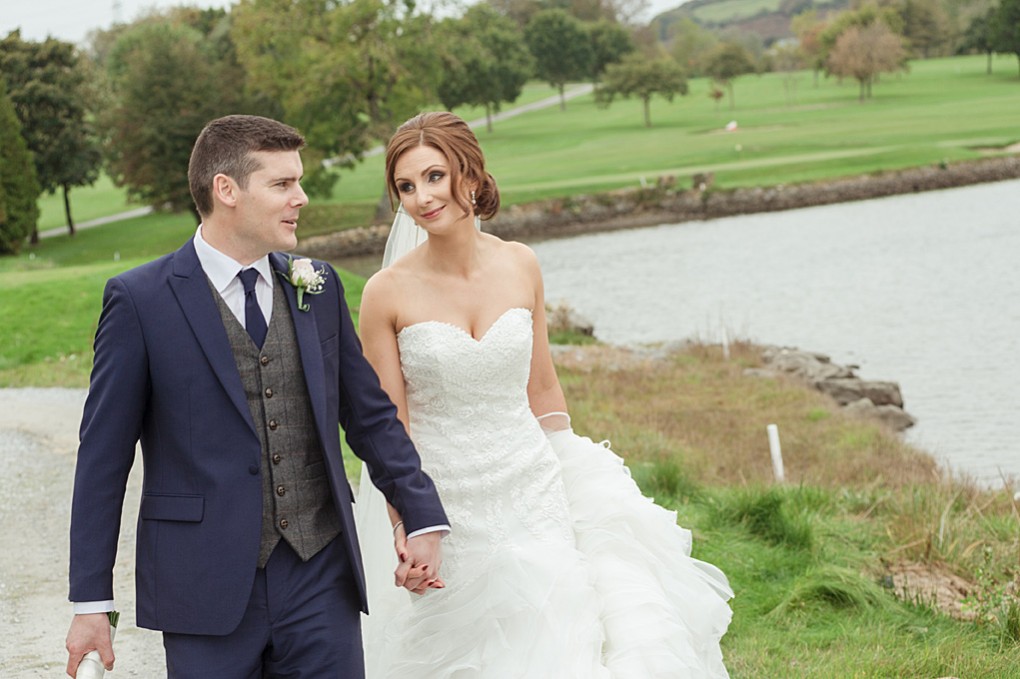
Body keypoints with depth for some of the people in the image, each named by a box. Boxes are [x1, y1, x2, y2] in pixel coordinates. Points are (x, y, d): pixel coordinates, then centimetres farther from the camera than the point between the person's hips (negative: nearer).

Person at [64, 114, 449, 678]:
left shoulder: (318, 287, 8)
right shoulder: (140, 299, -5)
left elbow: (370, 414, 16)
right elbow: (103, 457, -3)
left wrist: (422, 518, 9)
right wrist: (91, 603, -3)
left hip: (321, 581, 4)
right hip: (207, 589, -3)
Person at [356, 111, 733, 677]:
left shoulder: (520, 266, -1)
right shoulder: (389, 294, -11)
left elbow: (543, 388, 9)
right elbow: (391, 427, -8)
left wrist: (575, 486, 11)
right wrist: (406, 526, -14)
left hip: (532, 491, 3)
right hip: (444, 505, -2)